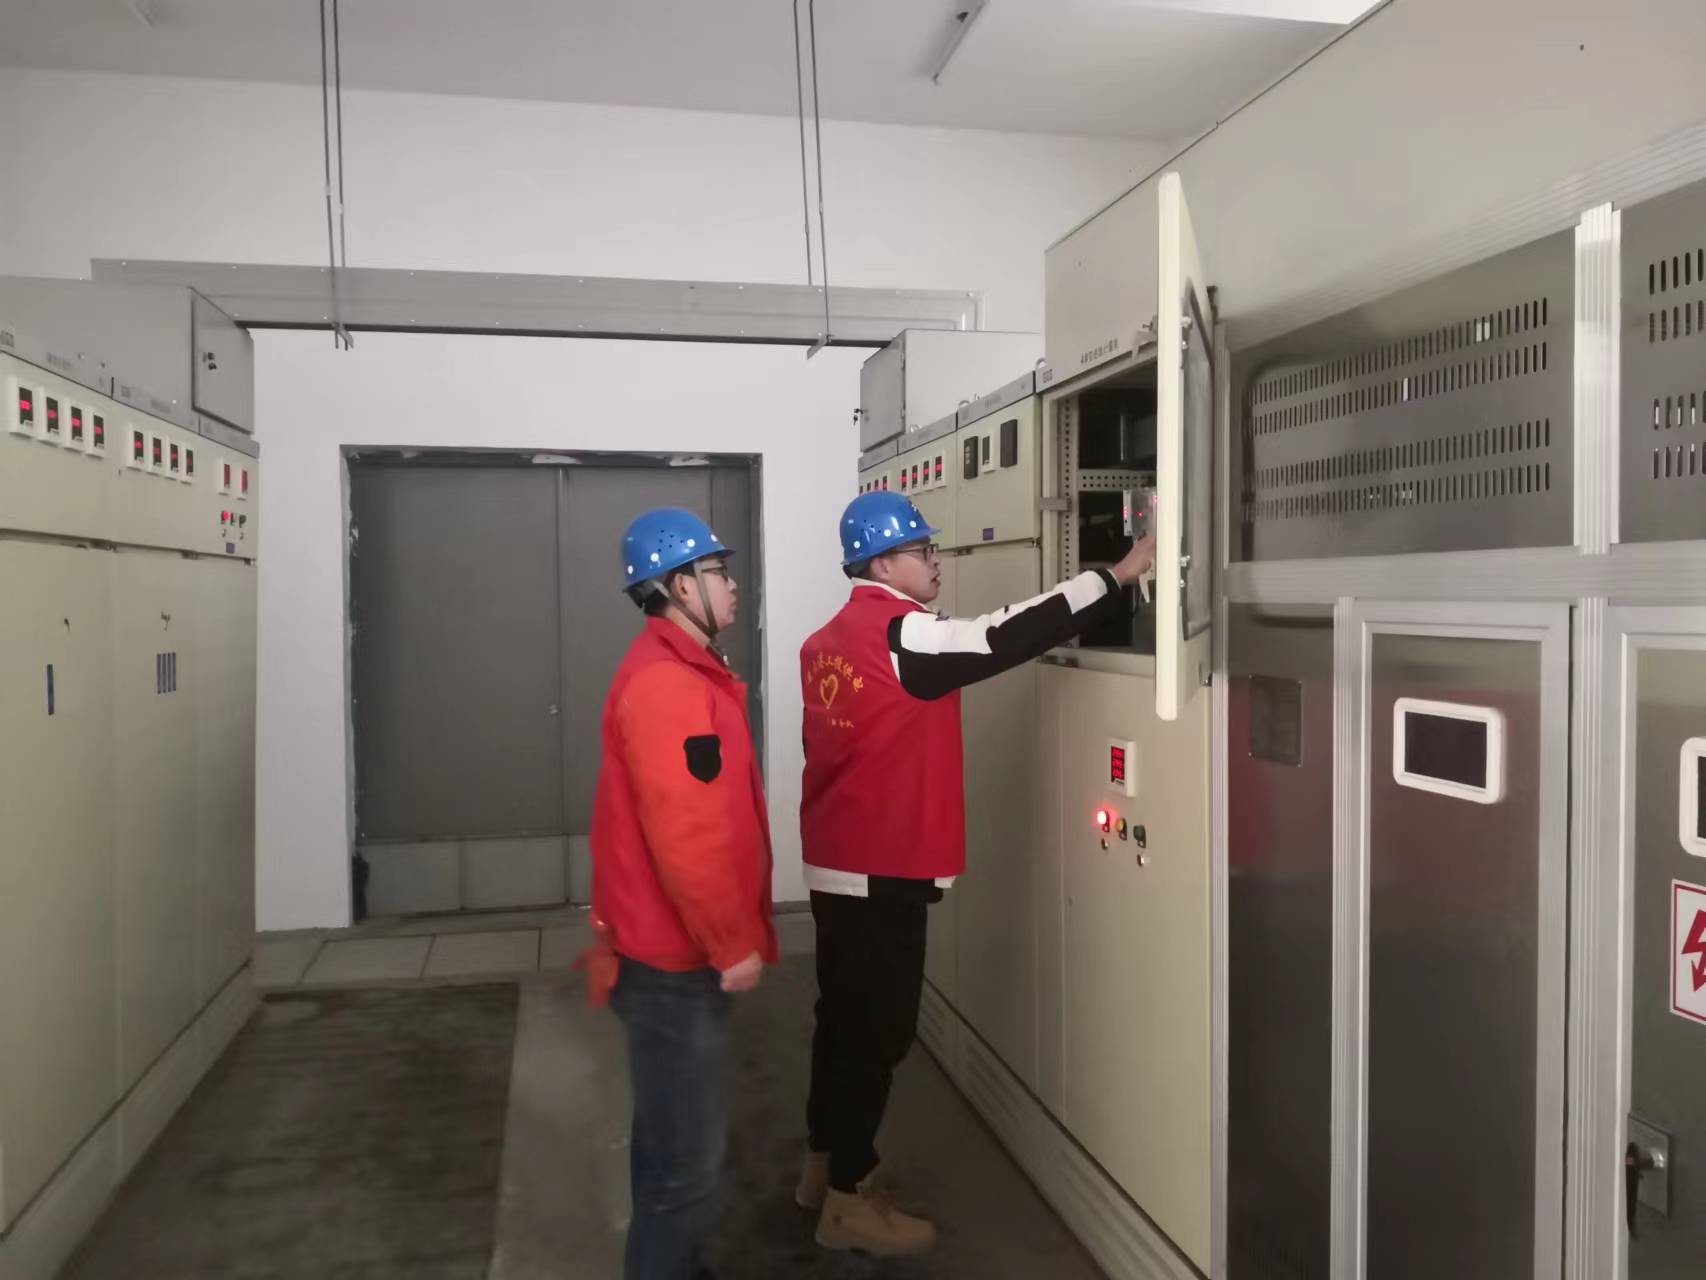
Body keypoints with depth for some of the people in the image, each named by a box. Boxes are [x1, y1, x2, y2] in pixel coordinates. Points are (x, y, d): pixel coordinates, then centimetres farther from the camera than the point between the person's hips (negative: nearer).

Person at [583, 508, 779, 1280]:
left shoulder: (677, 671, 13)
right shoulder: (667, 683, -22)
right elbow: (685, 834, -26)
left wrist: (728, 938, 20)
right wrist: (734, 946, -18)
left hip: (672, 950, 11)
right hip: (677, 959, -11)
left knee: (672, 1136, 23)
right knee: (689, 1153, 1)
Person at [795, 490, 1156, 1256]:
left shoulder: (831, 641, 10)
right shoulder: (901, 635, -18)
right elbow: (1005, 640, -23)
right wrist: (1120, 574, -19)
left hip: (839, 863, 9)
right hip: (884, 871, -9)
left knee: (846, 1018, 19)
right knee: (877, 1029, 2)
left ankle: (824, 1163, 33)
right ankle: (849, 1200, 15)